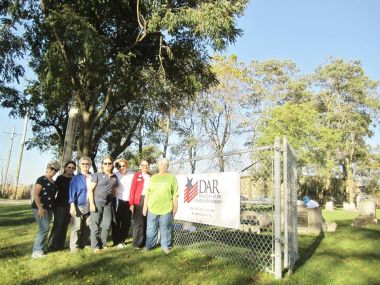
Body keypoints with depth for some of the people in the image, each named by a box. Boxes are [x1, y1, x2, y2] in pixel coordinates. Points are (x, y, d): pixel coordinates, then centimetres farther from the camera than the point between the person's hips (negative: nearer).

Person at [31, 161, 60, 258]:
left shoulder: (53, 182, 13)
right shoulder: (41, 179, -10)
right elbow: (35, 194, -16)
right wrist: (40, 208, -21)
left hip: (49, 208, 8)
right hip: (40, 208, -8)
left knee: (44, 229, 10)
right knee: (45, 228, -13)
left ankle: (39, 248, 19)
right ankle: (37, 251, -4)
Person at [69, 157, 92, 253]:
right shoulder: (76, 178, 0)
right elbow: (72, 192, -4)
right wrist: (72, 205, -12)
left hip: (89, 206, 3)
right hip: (78, 206, -3)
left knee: (87, 227, 9)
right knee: (76, 227, -3)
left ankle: (82, 245, 22)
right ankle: (74, 246, 7)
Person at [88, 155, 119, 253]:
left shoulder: (115, 177, 12)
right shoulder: (97, 175, -1)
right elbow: (90, 190, -5)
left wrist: (114, 201, 7)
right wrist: (91, 203, -12)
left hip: (108, 203, 4)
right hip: (97, 201, -4)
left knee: (107, 224, 7)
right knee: (95, 224, 2)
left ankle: (103, 244, 22)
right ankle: (95, 246, 11)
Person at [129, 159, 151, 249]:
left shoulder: (151, 176, 14)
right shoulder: (137, 175, 3)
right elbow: (132, 190, -2)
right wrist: (131, 204, -9)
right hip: (139, 200, -4)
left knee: (147, 222, 7)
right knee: (139, 222, -2)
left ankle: (144, 242, 17)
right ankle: (136, 243, 7)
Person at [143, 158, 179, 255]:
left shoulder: (172, 178, 1)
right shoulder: (153, 178, 8)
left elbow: (175, 195, 3)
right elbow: (147, 193, 9)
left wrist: (175, 206, 1)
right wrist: (145, 206, 8)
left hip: (166, 209, -2)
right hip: (152, 208, 2)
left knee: (165, 229, 7)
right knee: (151, 229, 12)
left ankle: (166, 246, 23)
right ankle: (149, 245, 28)